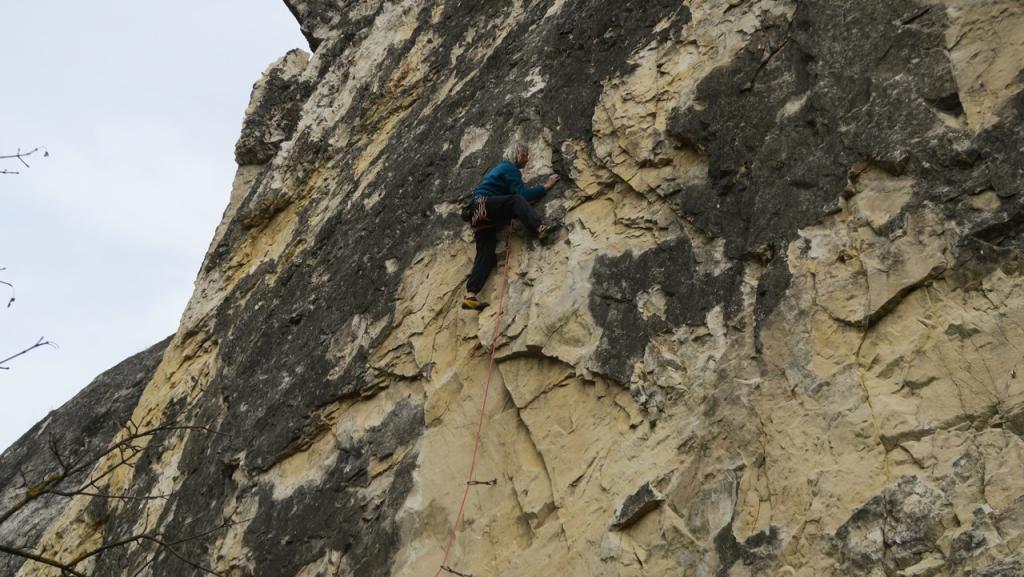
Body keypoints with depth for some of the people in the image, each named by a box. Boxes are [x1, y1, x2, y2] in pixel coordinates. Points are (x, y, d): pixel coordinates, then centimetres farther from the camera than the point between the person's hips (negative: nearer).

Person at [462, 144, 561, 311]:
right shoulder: (510, 168, 0)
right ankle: (540, 229, -50)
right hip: (482, 205, -9)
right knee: (516, 200, -27)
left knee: (486, 253, -9)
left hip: (478, 213, 9)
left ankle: (470, 296, -23)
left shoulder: (502, 167, 30)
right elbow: (522, 194, -8)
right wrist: (545, 186, -2)